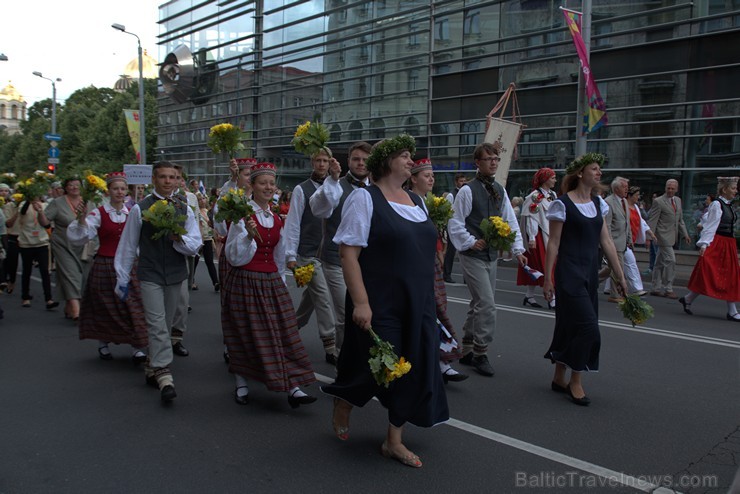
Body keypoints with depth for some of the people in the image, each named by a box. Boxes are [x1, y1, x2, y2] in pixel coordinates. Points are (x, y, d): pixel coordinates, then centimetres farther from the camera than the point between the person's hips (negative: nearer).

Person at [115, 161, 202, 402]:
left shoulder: (184, 209, 4)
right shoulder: (140, 209, -3)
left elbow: (195, 245, 2)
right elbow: (128, 245, 4)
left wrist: (179, 238, -19)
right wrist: (122, 278, 6)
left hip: (176, 275, 3)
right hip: (150, 275, -3)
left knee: (165, 325, 13)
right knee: (157, 324, -13)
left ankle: (152, 368, 30)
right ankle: (163, 374, -14)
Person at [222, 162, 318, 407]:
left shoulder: (276, 219, 10)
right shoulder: (243, 215, -8)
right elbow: (234, 257, -11)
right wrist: (249, 235, -25)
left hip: (272, 282, 5)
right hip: (245, 282, -5)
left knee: (284, 334, -1)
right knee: (245, 335, 5)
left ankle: (293, 388, 0)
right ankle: (241, 385, 24)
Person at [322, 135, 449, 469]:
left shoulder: (415, 200, 12)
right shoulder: (365, 198, -9)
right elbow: (348, 253, -16)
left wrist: (428, 300, 16)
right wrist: (360, 303, -22)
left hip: (417, 304, 7)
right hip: (380, 304, -7)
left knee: (412, 367, 8)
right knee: (374, 366, 3)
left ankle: (394, 441, 23)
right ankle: (341, 407, 35)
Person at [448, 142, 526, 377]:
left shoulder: (499, 190, 9)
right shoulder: (468, 190, -11)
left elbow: (511, 221, 9)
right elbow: (455, 223, -10)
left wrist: (518, 250, 3)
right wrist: (471, 243, -15)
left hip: (491, 256, 7)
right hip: (473, 257, -7)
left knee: (478, 305, 13)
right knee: (487, 305, -11)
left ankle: (467, 351, 26)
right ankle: (480, 353, 3)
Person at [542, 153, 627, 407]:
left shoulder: (598, 203, 10)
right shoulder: (563, 204, -9)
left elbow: (606, 241, 12)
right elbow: (553, 243, -9)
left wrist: (620, 275, 11)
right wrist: (547, 279, -10)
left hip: (590, 272, 7)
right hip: (569, 272, -7)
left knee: (570, 325, 11)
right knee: (587, 326, -9)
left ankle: (559, 378, 24)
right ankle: (575, 381, 7)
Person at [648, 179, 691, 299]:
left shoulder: (678, 200, 13)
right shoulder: (658, 202, -10)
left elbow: (680, 220, 19)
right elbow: (652, 221, -13)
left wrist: (685, 234, 13)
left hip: (672, 236, 7)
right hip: (663, 235, -7)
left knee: (660, 262, 12)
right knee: (670, 260, -11)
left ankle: (656, 288, 18)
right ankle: (668, 289, -2)